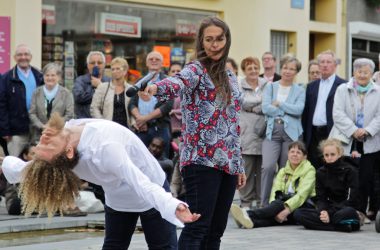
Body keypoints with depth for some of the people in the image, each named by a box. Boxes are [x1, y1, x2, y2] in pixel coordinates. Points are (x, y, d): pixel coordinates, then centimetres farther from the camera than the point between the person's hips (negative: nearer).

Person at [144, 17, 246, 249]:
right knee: (197, 226, -12)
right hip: (202, 160, -7)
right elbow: (178, 82, -30)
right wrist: (156, 87, -54)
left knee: (216, 230, 8)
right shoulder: (196, 69, -6)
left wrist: (240, 165, 19)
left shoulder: (231, 77, 17)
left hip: (227, 162, 7)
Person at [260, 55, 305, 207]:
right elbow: (265, 108, -3)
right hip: (272, 132, -1)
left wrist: (279, 104, -5)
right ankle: (264, 203, -11)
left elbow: (299, 110, -7)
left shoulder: (300, 91, 11)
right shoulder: (270, 87, 12)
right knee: (268, 167, -18)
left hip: (291, 133, 1)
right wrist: (288, 110, -4)